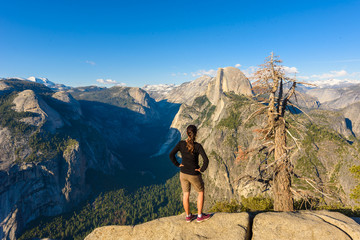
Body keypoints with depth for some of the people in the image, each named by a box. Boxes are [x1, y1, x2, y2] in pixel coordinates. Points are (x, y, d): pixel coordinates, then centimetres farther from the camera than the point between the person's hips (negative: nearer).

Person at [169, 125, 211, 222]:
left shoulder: (181, 144, -13)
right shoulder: (198, 146, -23)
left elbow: (171, 155, -13)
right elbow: (206, 160, -29)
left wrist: (178, 164, -1)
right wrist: (202, 169, -12)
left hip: (183, 173, 4)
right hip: (194, 175, -3)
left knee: (186, 194, 18)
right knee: (201, 192, 21)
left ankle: (188, 216, 36)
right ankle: (200, 216, 29)